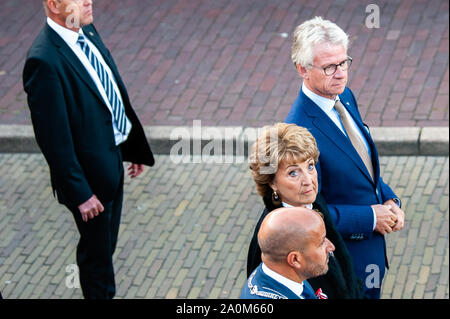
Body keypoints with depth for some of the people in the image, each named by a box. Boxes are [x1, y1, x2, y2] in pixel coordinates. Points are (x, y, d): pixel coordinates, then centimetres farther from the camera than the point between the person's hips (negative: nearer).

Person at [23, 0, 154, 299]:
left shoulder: (87, 32, -1)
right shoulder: (44, 61, -29)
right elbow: (53, 138, -25)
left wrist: (134, 147, 15)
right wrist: (79, 193, -21)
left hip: (113, 157, 8)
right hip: (90, 174, -8)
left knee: (106, 243, 25)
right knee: (97, 250, 13)